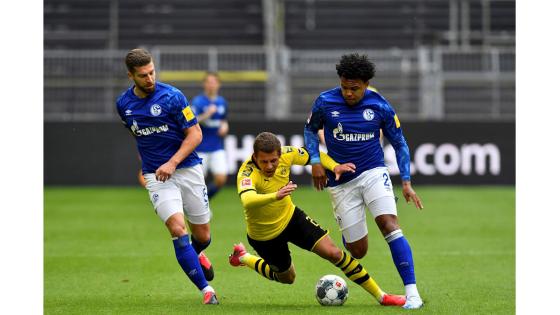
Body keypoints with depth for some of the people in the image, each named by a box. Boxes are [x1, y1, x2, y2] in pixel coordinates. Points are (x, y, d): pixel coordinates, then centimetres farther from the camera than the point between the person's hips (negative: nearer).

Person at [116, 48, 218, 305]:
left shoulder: (172, 96, -11)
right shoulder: (124, 104, 2)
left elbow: (195, 134, -9)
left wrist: (172, 163, -19)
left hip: (186, 168, -1)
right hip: (155, 175, 1)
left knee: (202, 236, 7)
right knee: (177, 229, -20)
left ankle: (196, 255, 46)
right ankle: (206, 290, -14)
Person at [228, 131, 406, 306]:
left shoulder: (285, 155, -20)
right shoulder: (247, 174, -36)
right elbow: (247, 200, -57)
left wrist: (334, 166, -20)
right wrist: (275, 196, -73)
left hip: (290, 217, 4)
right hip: (264, 236, -4)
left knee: (332, 252, -9)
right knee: (287, 278, 19)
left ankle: (380, 296, 2)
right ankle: (244, 258, 45)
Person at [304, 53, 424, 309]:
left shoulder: (380, 106, -8)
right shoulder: (325, 102, -8)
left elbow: (399, 144, 4)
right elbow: (310, 130, 12)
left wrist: (406, 182, 0)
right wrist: (315, 161, -2)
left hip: (373, 172, -1)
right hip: (341, 182, 1)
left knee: (389, 224, -25)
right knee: (357, 251, 1)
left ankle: (412, 292, -26)